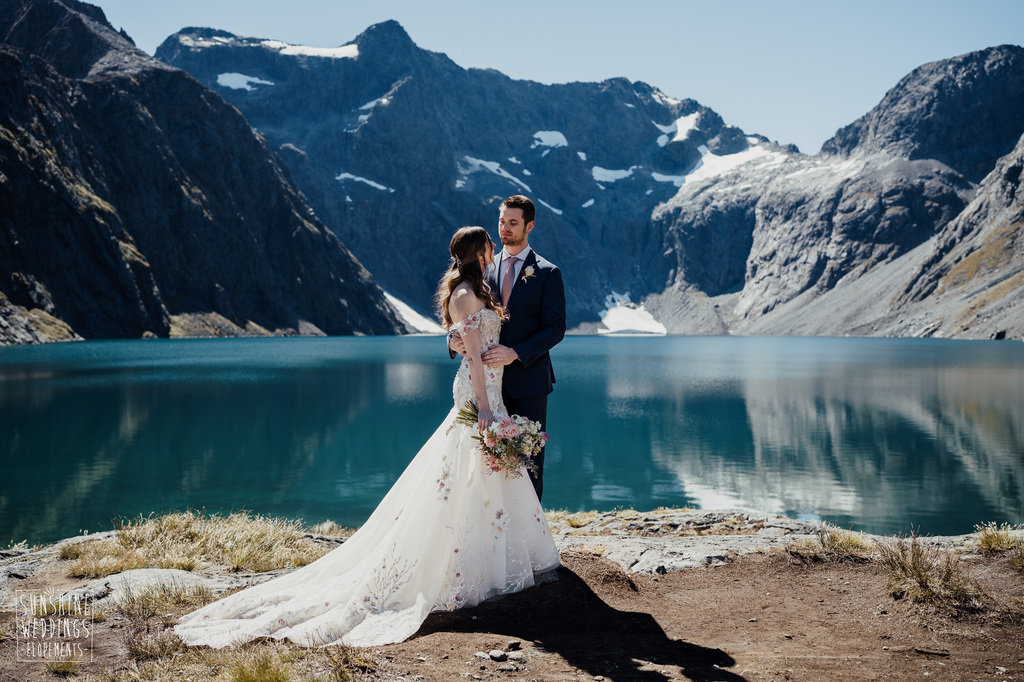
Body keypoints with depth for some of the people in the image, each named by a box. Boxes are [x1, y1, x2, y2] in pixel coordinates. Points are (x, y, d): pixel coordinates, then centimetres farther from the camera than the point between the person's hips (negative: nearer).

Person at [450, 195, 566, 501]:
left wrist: (516, 353, -21)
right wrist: (454, 339, -13)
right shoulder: (484, 269, 10)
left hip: (528, 379, -3)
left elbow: (555, 327, -8)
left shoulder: (547, 273, -2)